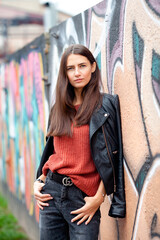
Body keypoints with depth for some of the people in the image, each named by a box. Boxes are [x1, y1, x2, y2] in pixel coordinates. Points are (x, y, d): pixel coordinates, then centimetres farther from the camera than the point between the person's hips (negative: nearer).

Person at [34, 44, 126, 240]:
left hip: (84, 195, -4)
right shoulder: (59, 108, 12)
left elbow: (109, 157, -8)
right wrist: (39, 181, 7)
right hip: (51, 190, 5)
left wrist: (98, 198, -12)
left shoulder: (106, 105, -4)